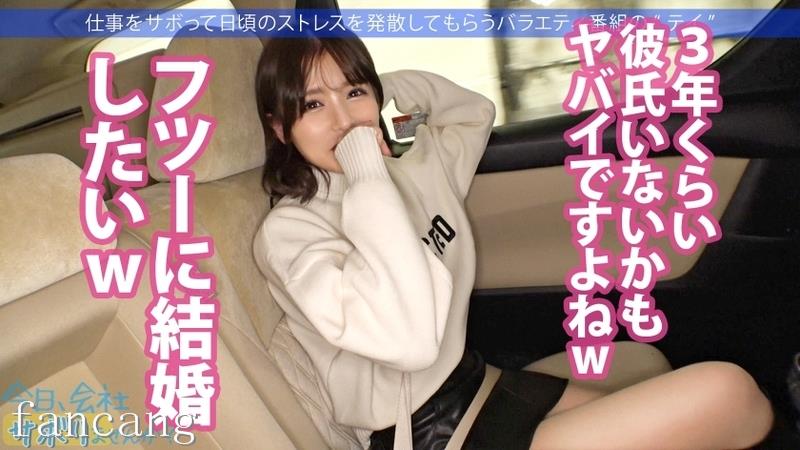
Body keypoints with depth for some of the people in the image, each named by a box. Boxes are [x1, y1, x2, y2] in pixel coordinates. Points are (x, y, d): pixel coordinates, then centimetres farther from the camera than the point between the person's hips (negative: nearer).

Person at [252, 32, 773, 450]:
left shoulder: (408, 174, 3)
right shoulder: (288, 233, -17)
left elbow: (474, 110, 24)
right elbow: (412, 340, -32)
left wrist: (388, 86, 9)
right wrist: (368, 181, -27)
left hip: (471, 380, 8)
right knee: (727, 394, -15)